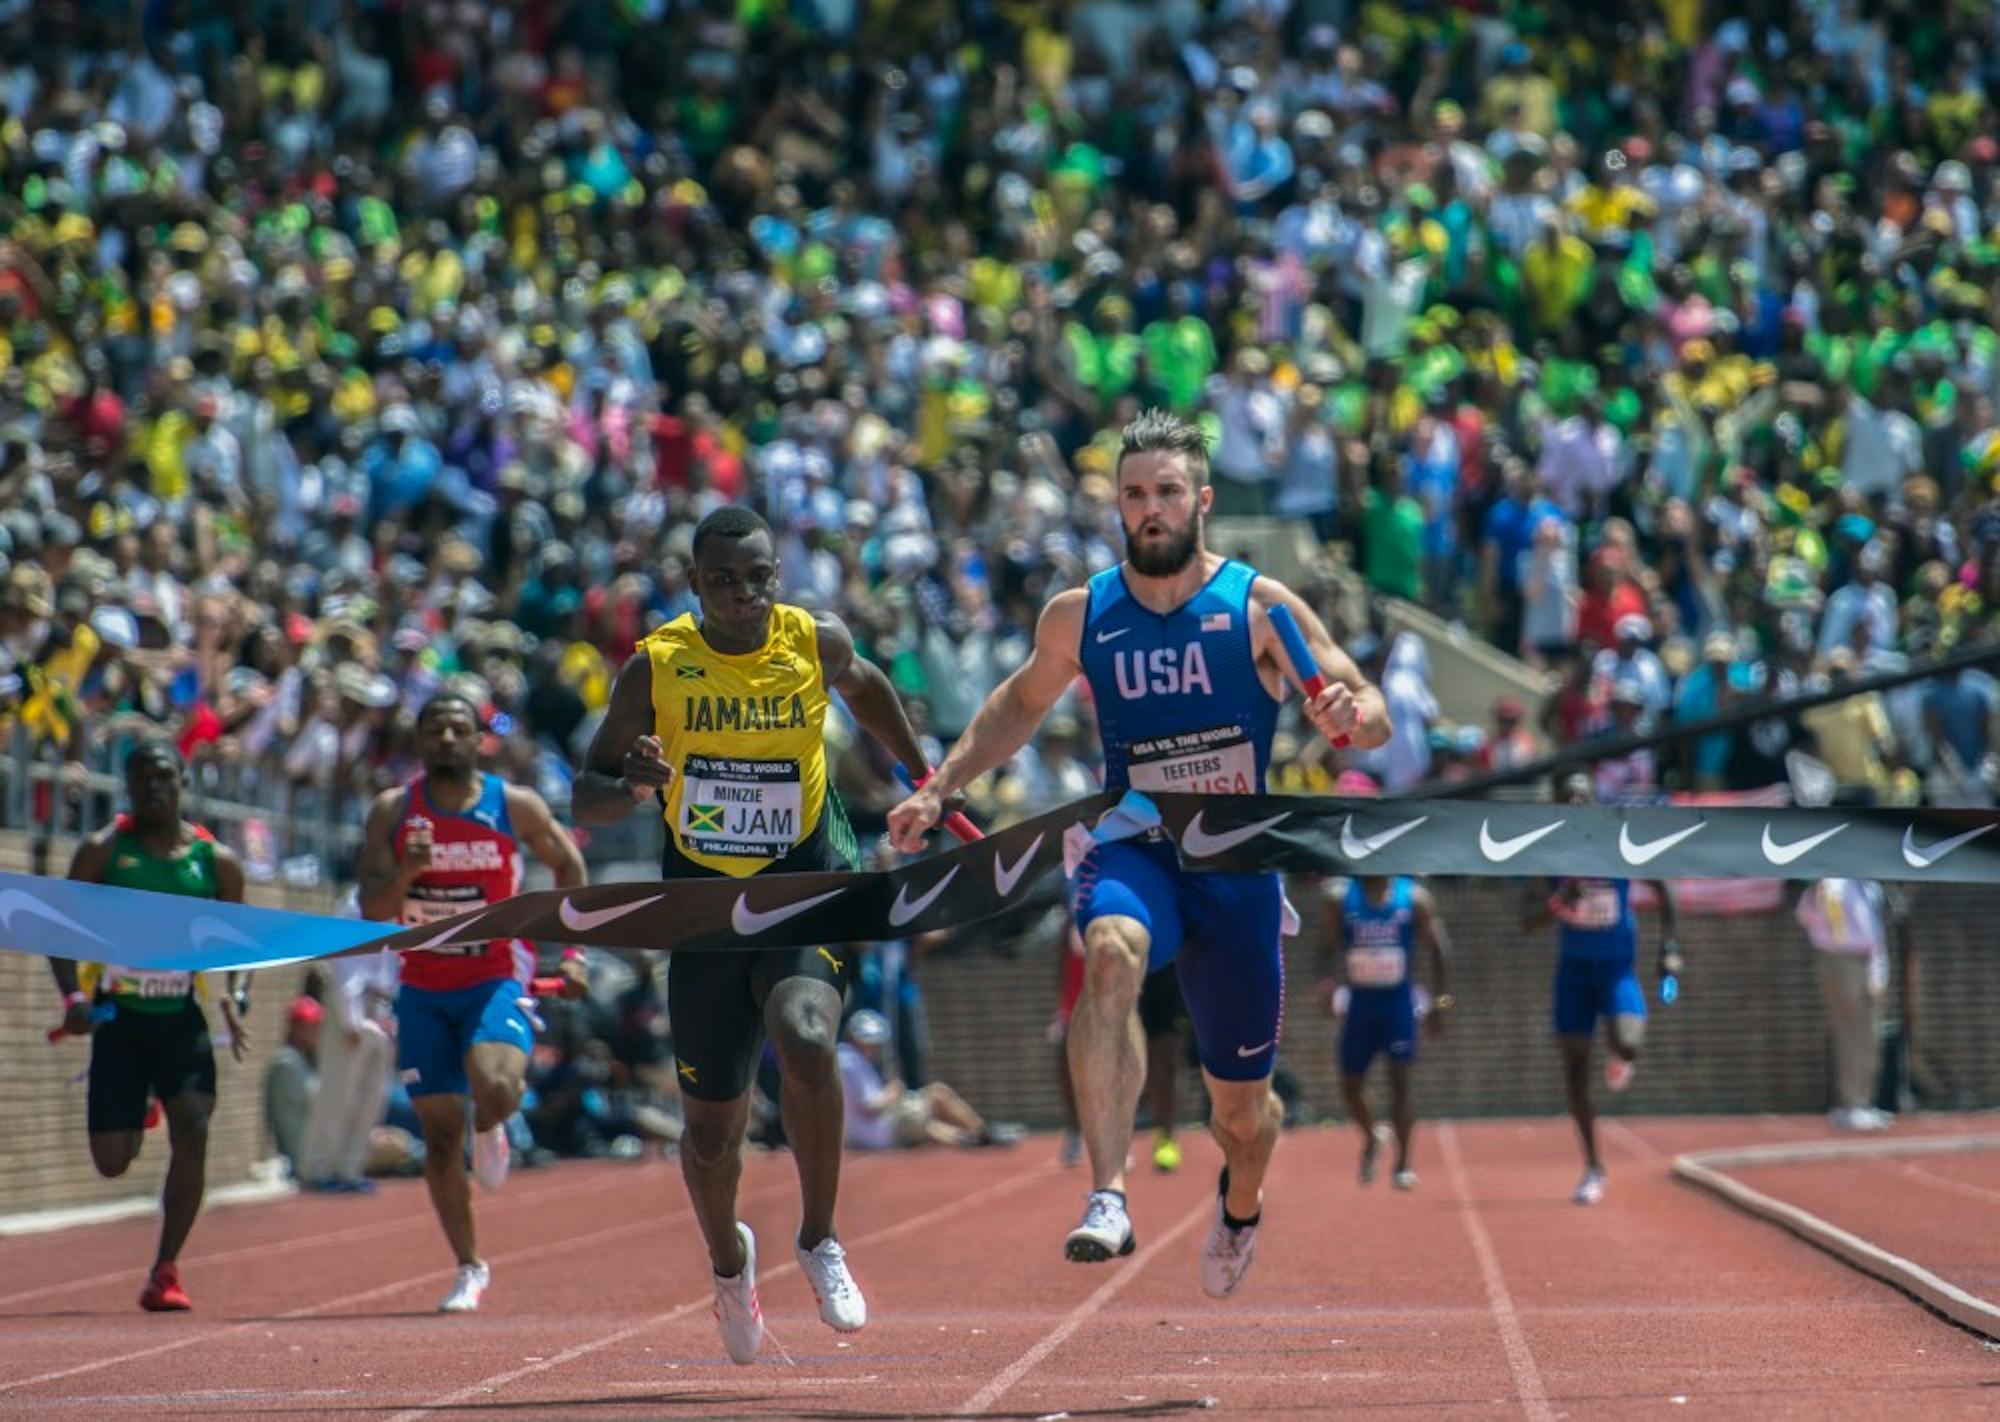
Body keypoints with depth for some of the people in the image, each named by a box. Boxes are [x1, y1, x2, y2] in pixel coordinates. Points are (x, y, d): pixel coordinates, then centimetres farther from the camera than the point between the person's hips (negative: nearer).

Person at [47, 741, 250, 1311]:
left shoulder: (216, 861, 3)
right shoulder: (103, 851, -1)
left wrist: (236, 998, -8)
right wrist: (72, 995, -18)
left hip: (182, 1019, 1)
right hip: (118, 1016, -1)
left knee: (192, 1131, -19)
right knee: (111, 1161, -3)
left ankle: (166, 1270, -8)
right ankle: (133, 1124, 38)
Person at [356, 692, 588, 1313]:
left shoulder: (516, 806, -5)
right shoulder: (392, 812, -2)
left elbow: (569, 866, 10)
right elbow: (372, 909, -7)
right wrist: (406, 872, -27)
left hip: (496, 980, -2)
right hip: (423, 988, 2)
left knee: (495, 1088, -30)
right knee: (440, 1132, 3)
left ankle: (491, 1130, 9)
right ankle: (470, 1269, 18)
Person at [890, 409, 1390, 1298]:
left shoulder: (1260, 607, -6)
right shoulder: (1079, 616, 1)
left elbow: (1375, 720, -4)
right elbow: (1022, 701, 21)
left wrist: (1347, 716, -27)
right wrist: (942, 788, 12)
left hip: (1238, 866, 0)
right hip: (1132, 854, 0)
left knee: (1239, 1108, 11)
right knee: (1111, 951, -38)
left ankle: (1240, 1206, 49)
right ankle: (1107, 1199, -45)